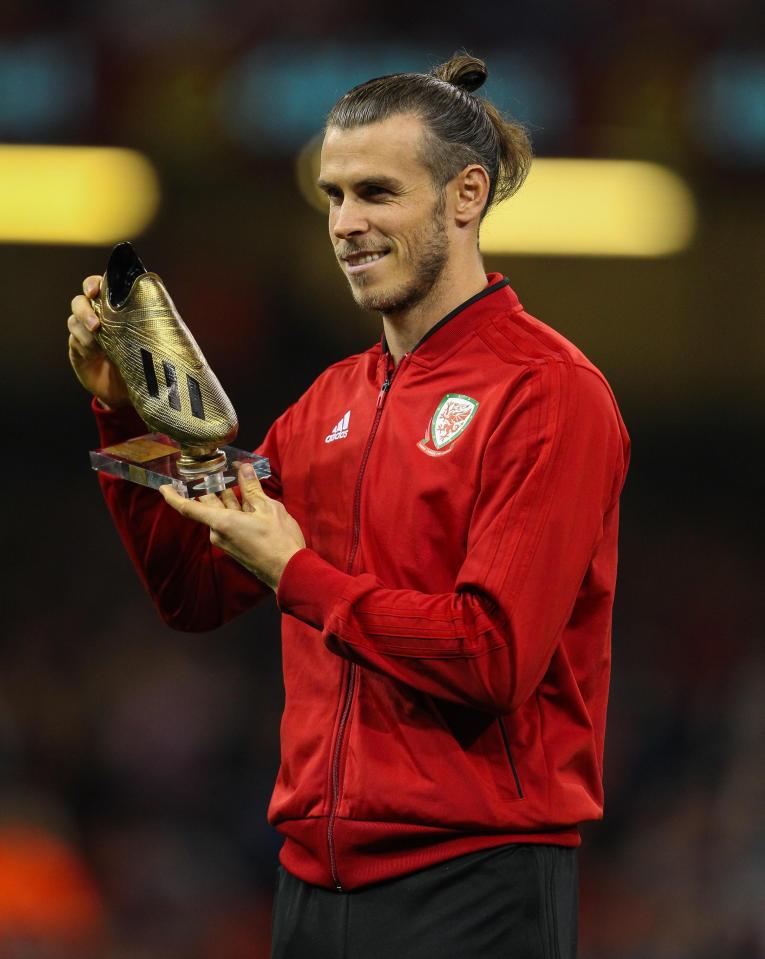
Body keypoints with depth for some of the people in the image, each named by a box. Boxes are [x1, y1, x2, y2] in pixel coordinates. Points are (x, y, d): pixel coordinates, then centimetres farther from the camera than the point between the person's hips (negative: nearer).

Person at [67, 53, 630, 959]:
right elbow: (195, 593, 15)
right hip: (317, 877, 7)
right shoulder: (334, 400, 14)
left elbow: (496, 658, -18)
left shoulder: (547, 392, -9)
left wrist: (298, 574, -11)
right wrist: (125, 410, 5)